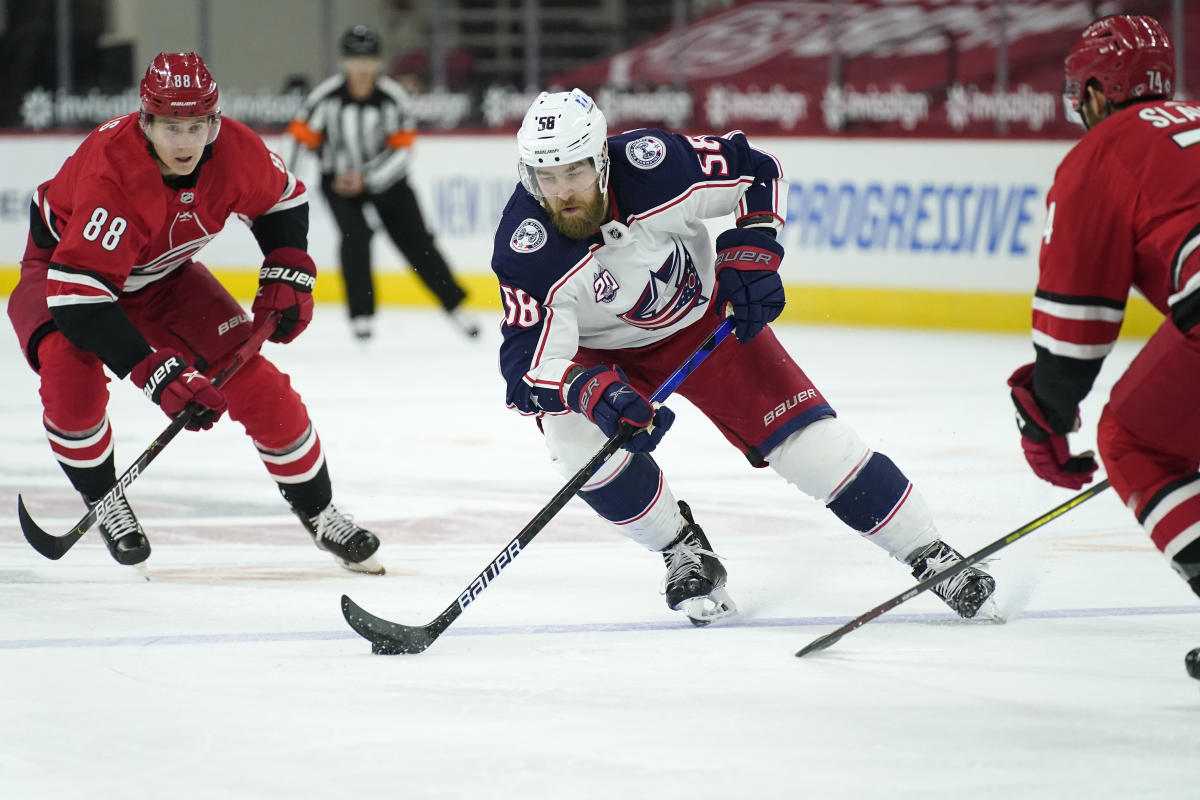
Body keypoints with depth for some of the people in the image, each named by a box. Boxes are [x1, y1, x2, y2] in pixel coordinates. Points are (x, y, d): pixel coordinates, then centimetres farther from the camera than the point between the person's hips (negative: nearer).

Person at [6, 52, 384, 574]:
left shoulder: (234, 150, -23)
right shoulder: (112, 172, -41)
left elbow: (282, 200, 3)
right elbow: (79, 295, -43)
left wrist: (287, 276, -10)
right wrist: (156, 373, -47)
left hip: (162, 276, 5)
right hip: (63, 263, -5)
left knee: (255, 381, -5)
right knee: (71, 374, -33)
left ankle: (318, 512, 14)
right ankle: (103, 502, -7)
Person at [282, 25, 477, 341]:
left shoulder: (394, 98, -17)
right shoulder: (327, 96, -19)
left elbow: (402, 150, -16)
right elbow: (298, 137, -14)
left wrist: (366, 178, -26)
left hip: (385, 178, 1)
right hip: (339, 178, -1)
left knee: (415, 241, 0)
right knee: (355, 237, -22)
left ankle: (454, 306, 12)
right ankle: (361, 315, -11)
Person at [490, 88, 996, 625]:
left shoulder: (655, 166, -30)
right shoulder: (526, 250, -32)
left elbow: (756, 171, -12)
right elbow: (527, 362, -35)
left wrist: (754, 251, -22)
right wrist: (592, 390, -52)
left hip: (703, 318, 0)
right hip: (603, 352, 0)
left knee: (806, 435, -8)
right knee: (576, 435, -27)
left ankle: (930, 555, 4)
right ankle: (686, 554, -4)